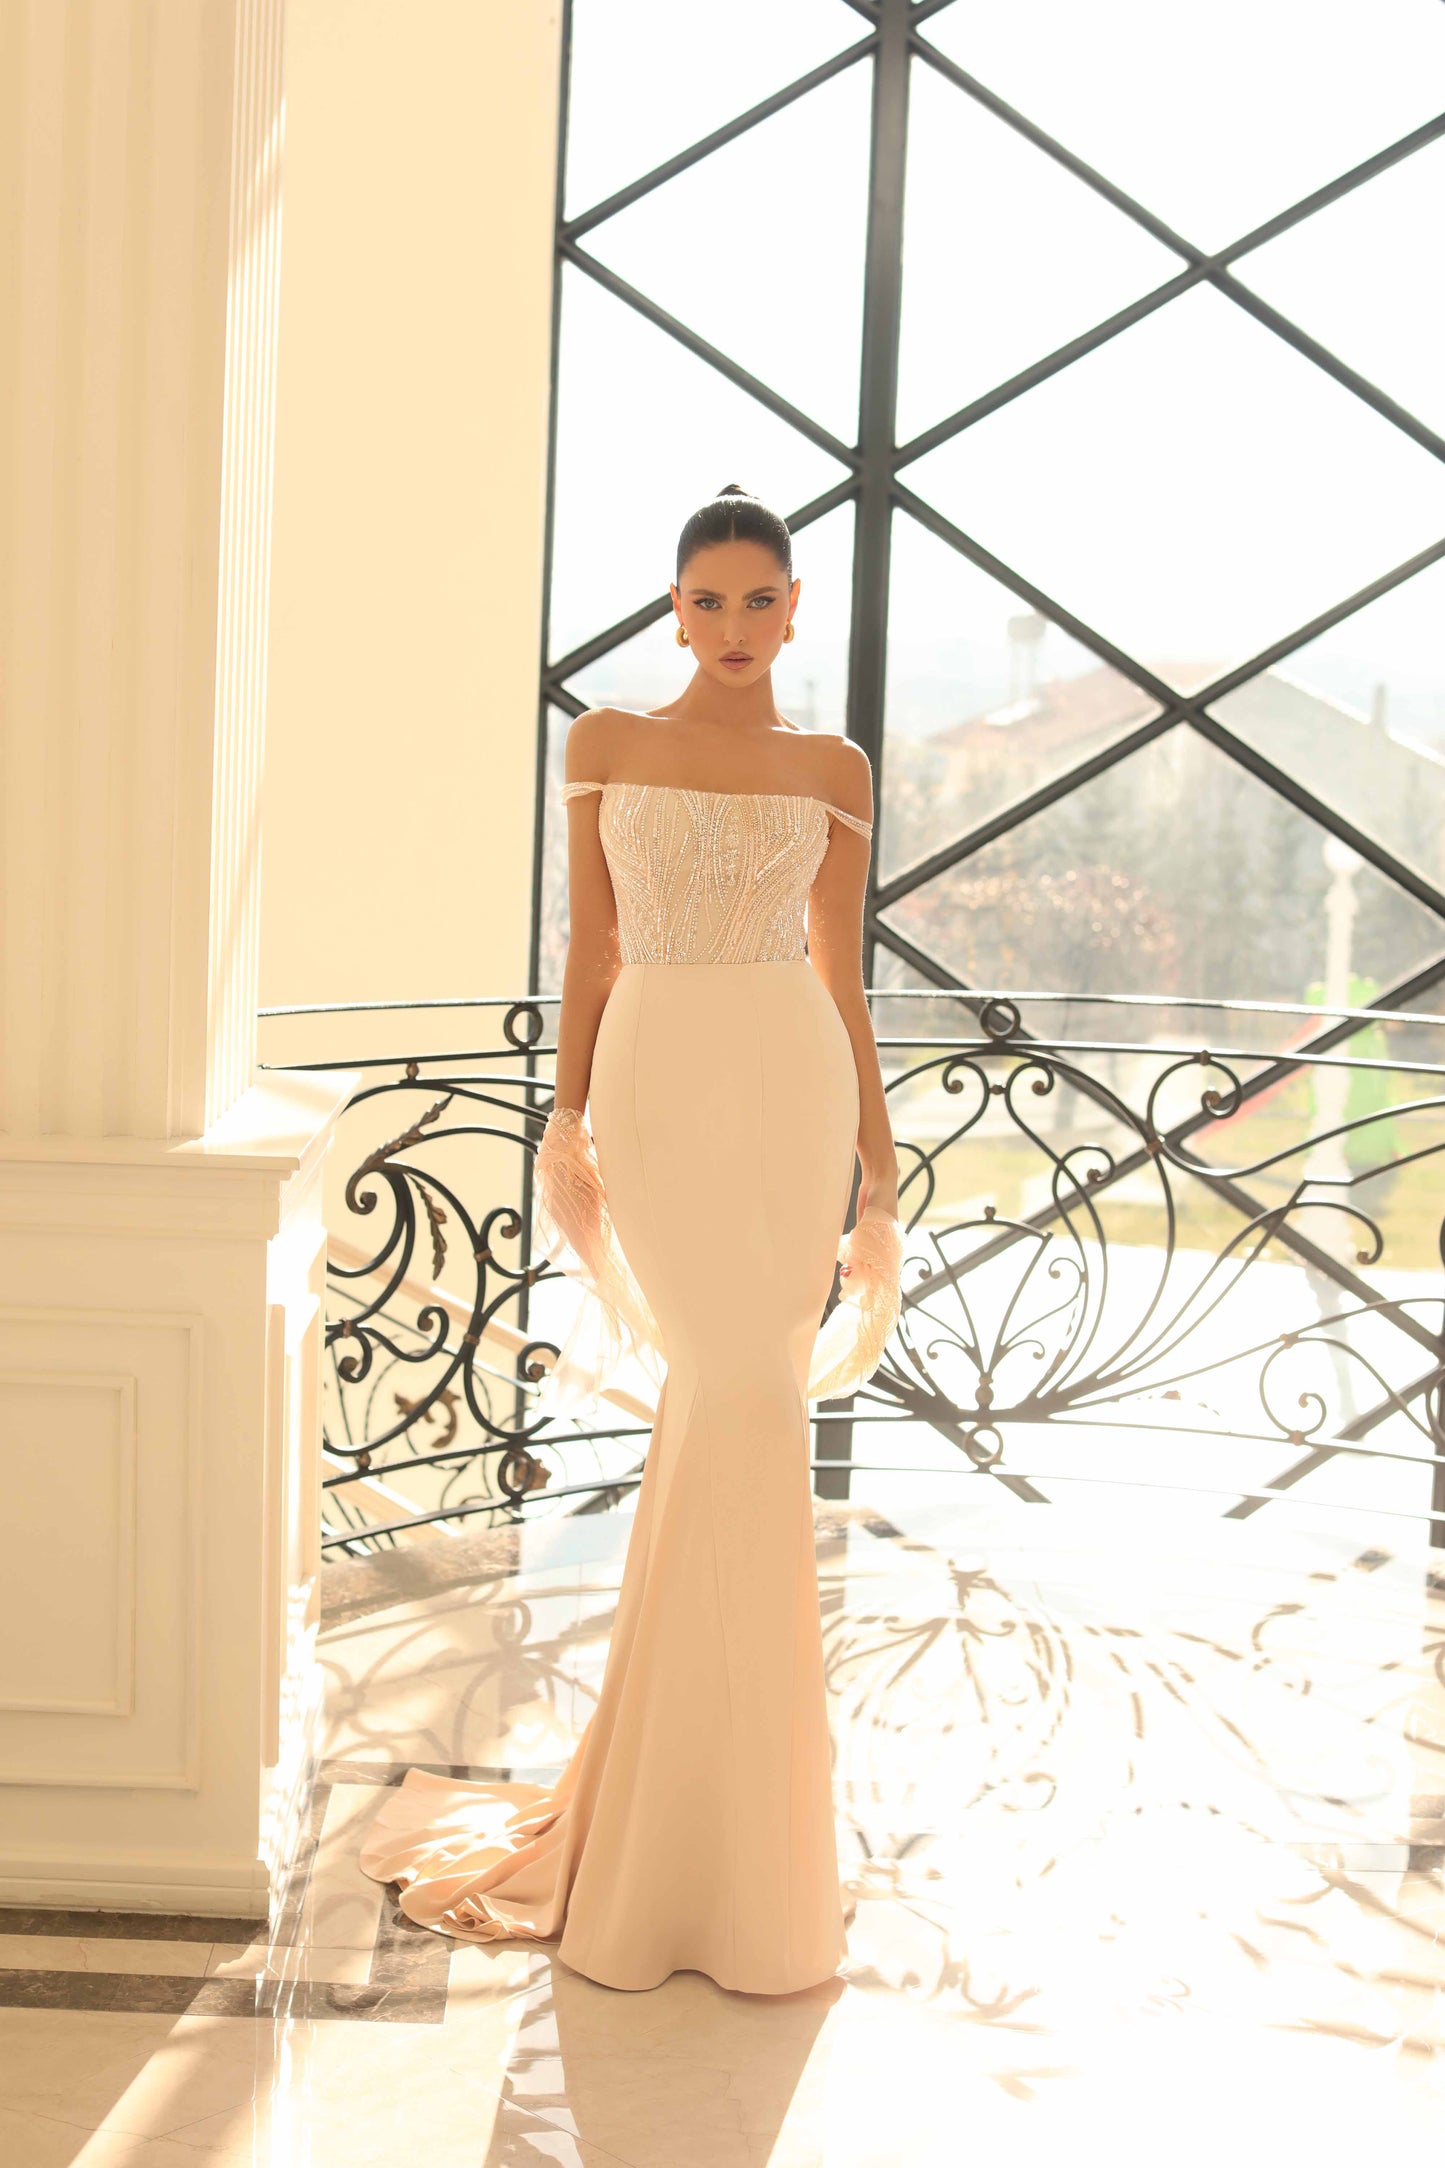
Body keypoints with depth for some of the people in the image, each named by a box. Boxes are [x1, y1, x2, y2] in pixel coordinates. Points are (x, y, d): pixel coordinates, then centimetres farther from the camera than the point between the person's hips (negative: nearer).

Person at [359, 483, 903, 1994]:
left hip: (790, 1083, 1)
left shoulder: (832, 769, 10)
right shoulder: (607, 744, 9)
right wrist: (568, 1116, -1)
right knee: (735, 1401, -5)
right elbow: (590, 947, 7)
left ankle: (693, 1778, 16)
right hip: (656, 1079, -1)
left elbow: (842, 971, 10)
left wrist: (880, 1163, 7)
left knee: (738, 1401, -2)